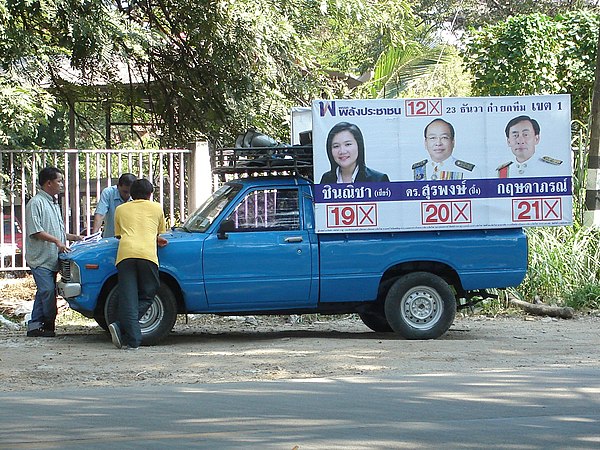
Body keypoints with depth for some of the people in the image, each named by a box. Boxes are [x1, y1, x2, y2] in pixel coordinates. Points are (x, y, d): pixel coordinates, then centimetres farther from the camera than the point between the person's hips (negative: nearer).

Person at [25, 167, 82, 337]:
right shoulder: (36, 203, -11)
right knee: (48, 291, -10)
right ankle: (49, 325, -2)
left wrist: (72, 237, 13)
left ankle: (34, 326, 12)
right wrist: (57, 241, -23)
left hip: (52, 258, 9)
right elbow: (35, 231, -18)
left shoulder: (54, 203, 19)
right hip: (40, 258, -9)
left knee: (44, 293, 9)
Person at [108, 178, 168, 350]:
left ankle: (132, 339, -13)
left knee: (128, 299, -1)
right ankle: (121, 328, -11)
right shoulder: (156, 208, 23)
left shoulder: (120, 209, 26)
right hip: (147, 255, -1)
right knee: (146, 297, 8)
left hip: (125, 254, 1)